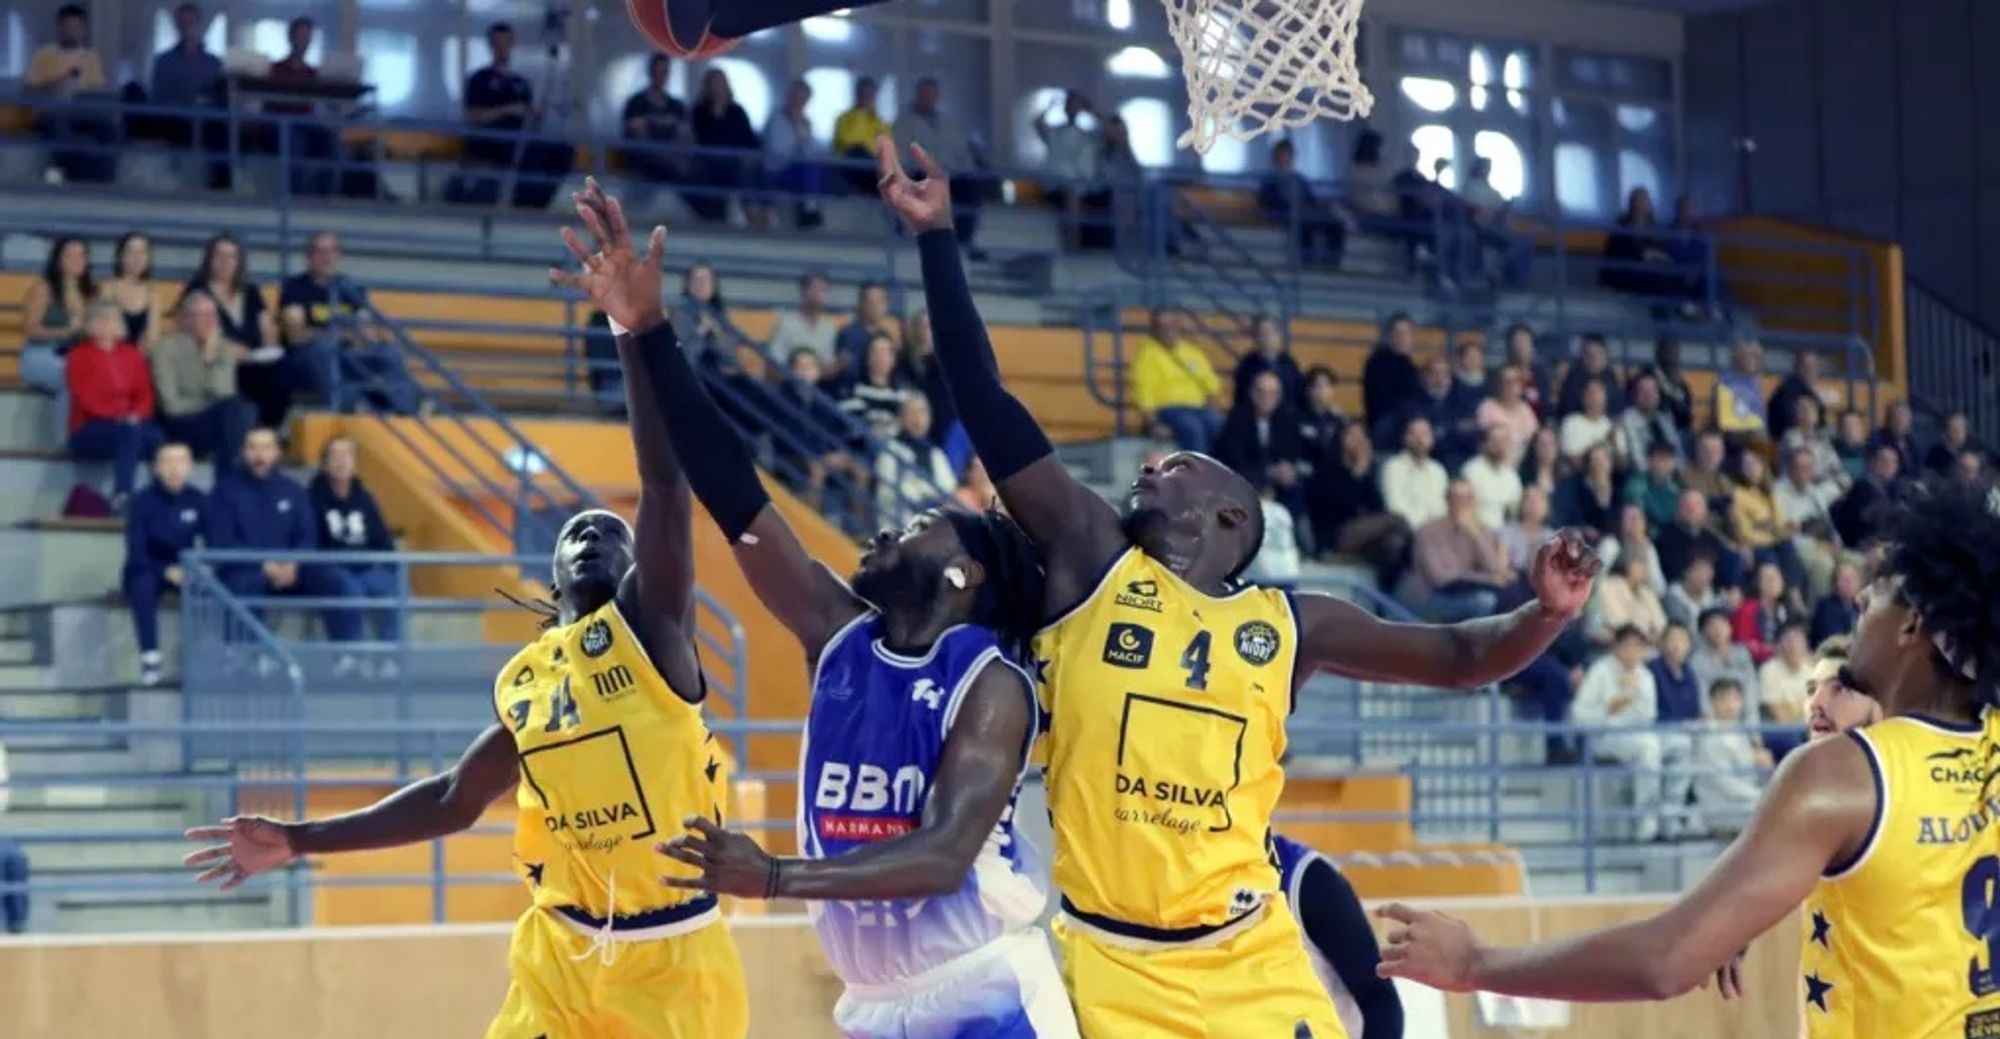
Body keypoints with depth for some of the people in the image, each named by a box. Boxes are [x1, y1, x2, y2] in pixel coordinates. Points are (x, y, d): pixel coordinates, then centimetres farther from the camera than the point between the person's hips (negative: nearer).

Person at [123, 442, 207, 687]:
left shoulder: (198, 501, -4)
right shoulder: (143, 500, -12)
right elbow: (136, 552, -15)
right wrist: (167, 572, -30)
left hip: (182, 569, 3)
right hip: (147, 569, -3)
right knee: (144, 585, -37)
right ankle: (150, 660, -37)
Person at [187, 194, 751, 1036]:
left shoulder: (652, 626, -5)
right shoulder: (525, 682, 11)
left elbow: (665, 483, -18)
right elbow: (453, 800, 22)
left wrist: (642, 332, -30)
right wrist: (299, 841, 20)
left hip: (672, 961, -5)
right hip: (563, 958, 5)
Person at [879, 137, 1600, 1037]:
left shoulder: (1286, 624, 10)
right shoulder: (1092, 563, 5)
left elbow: (1459, 656, 15)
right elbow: (985, 403, 1)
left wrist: (1545, 615, -6)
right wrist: (936, 237, -4)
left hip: (1248, 965, 2)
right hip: (1106, 965, -2)